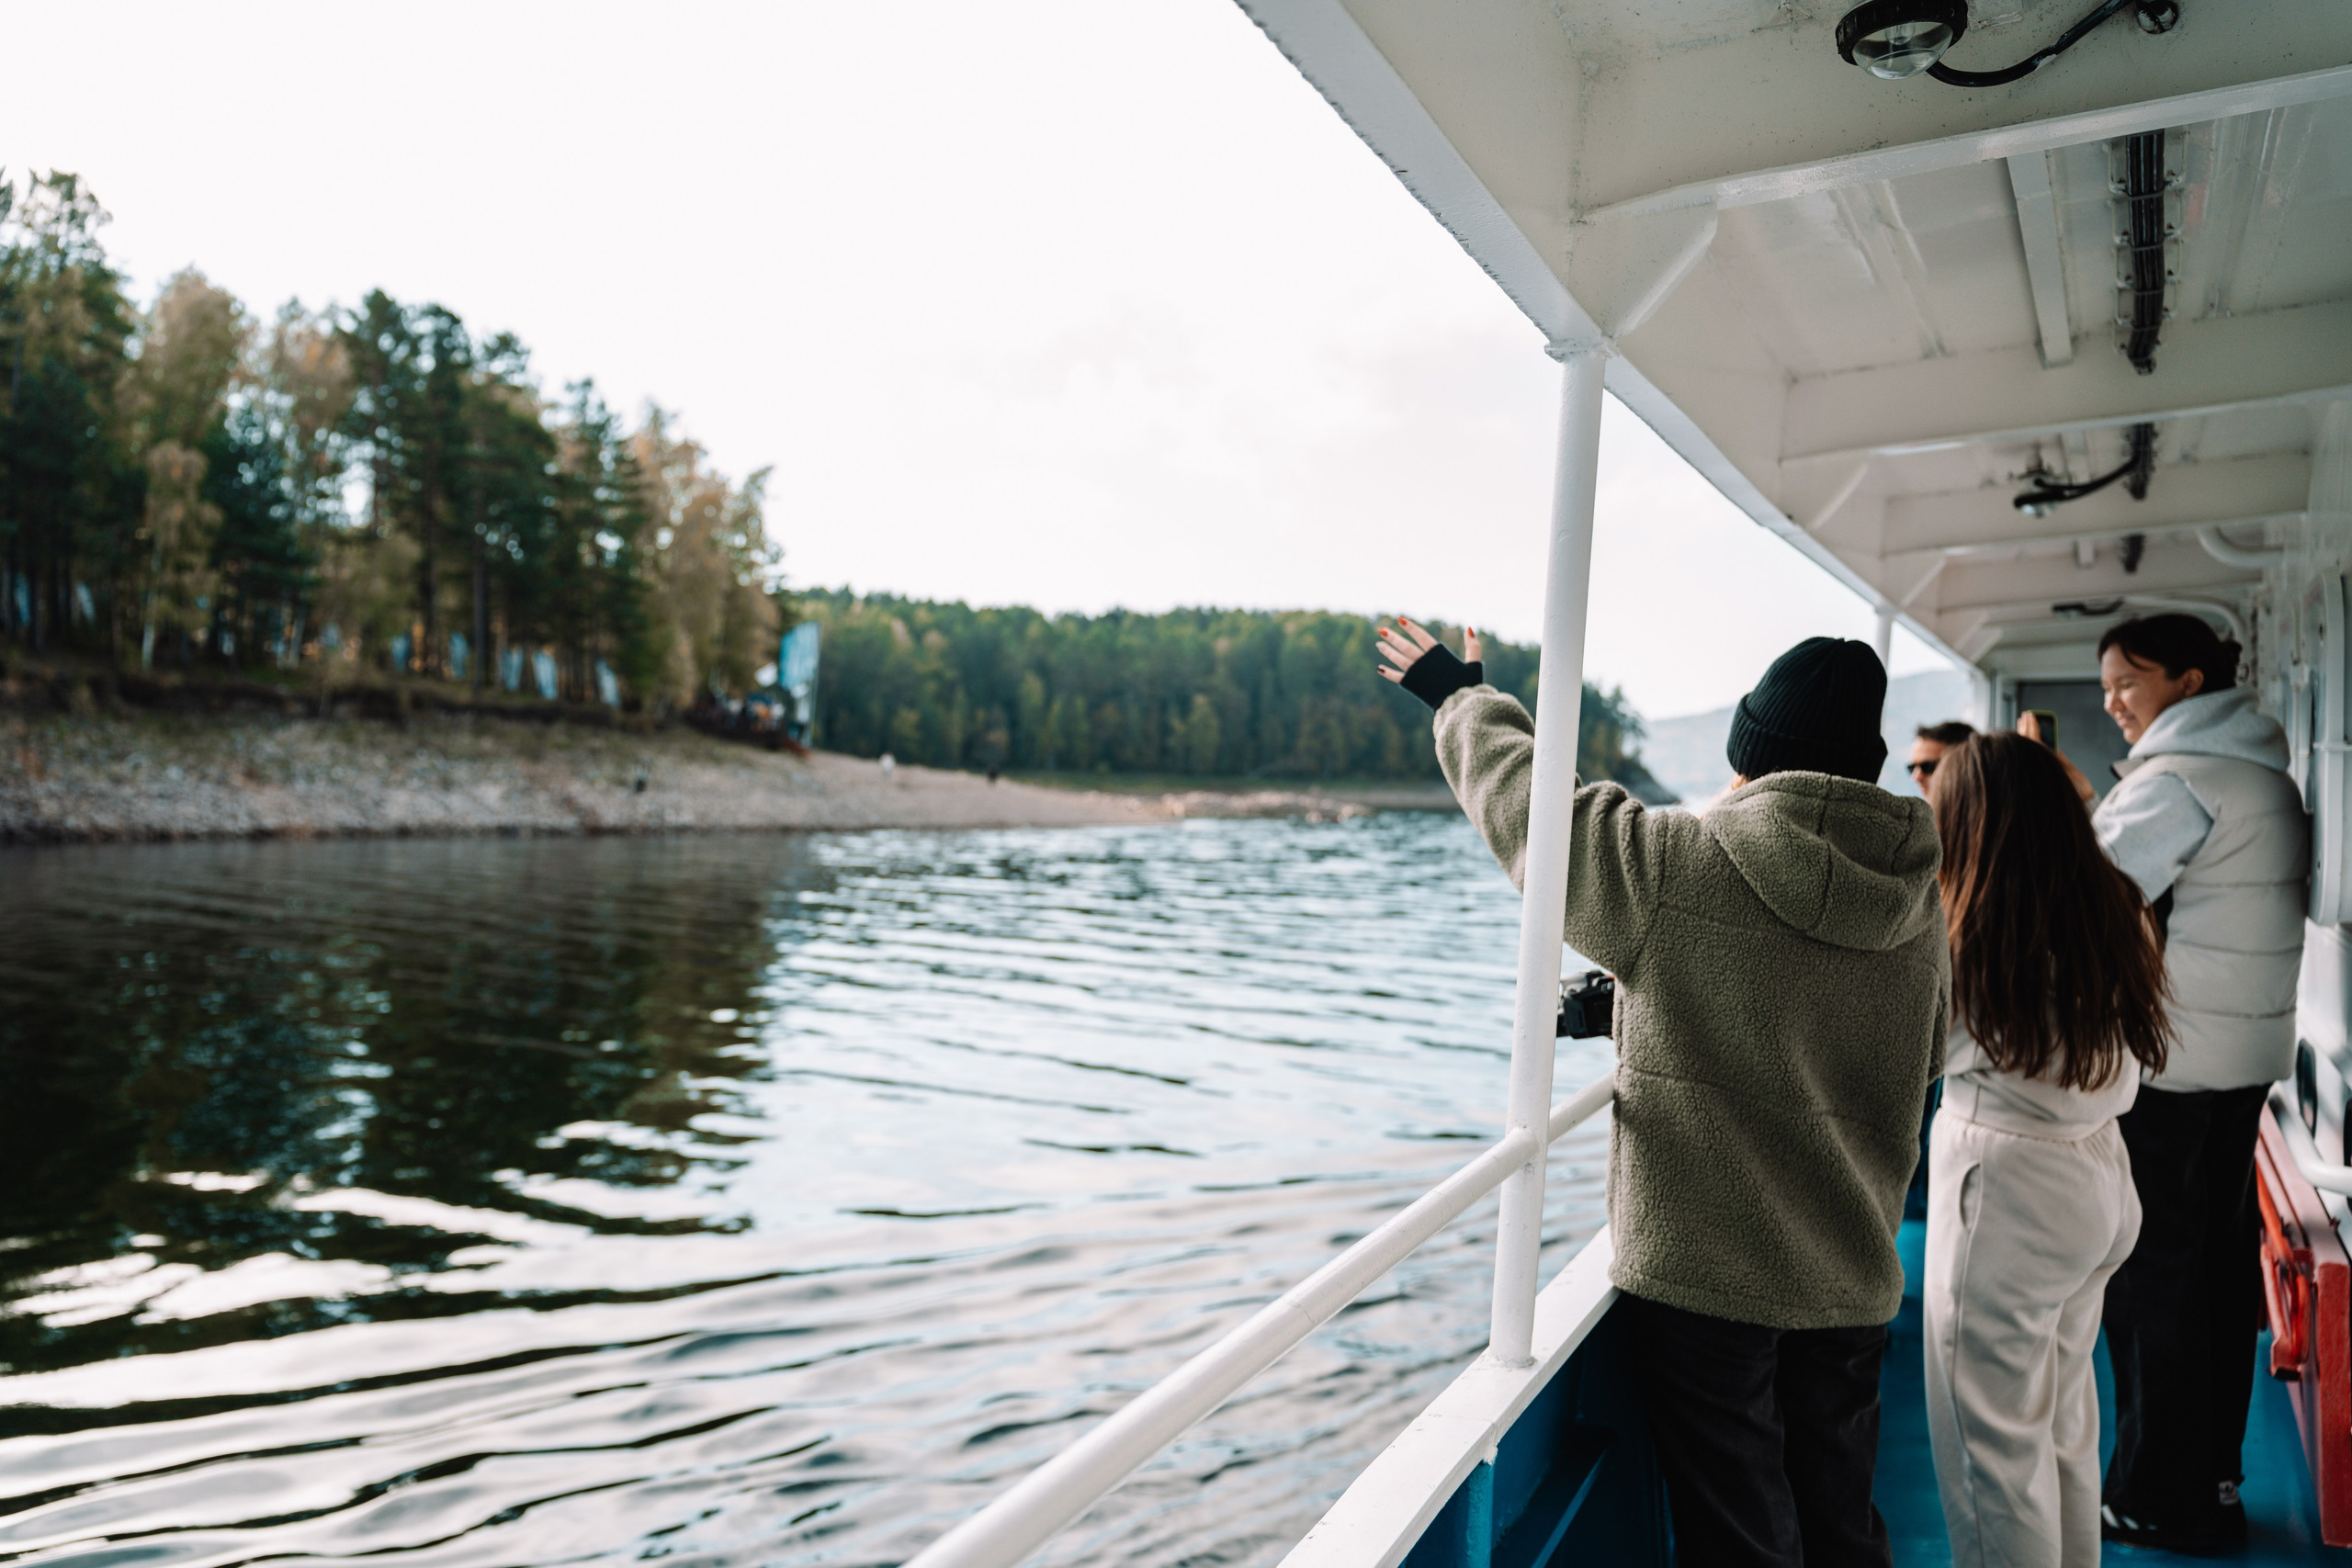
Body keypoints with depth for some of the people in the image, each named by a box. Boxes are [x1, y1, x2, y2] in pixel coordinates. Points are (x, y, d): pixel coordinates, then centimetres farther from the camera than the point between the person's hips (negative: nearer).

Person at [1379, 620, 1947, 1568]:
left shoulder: (1672, 866, -18)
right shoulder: (1919, 900, -1)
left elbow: (1520, 796, -5)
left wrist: (1458, 694, 15)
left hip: (1702, 1274, -5)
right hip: (1853, 1280, 6)